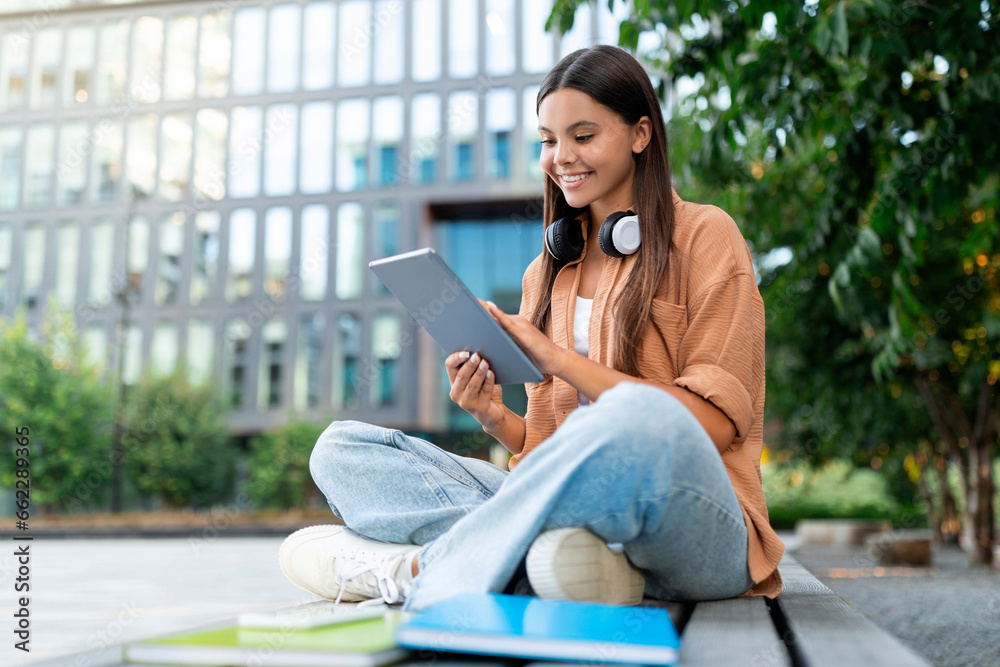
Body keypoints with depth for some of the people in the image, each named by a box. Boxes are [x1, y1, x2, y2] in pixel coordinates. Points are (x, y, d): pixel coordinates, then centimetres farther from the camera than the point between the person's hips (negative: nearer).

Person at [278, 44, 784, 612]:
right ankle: (529, 552, -28)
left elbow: (713, 422, -9)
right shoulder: (546, 273, 19)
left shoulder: (705, 236, 3)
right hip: (571, 508, 6)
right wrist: (493, 417, -7)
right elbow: (547, 444, 16)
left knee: (638, 418, -41)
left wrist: (559, 360, -12)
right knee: (343, 447, -5)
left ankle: (422, 572, -25)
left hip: (697, 524, -5)